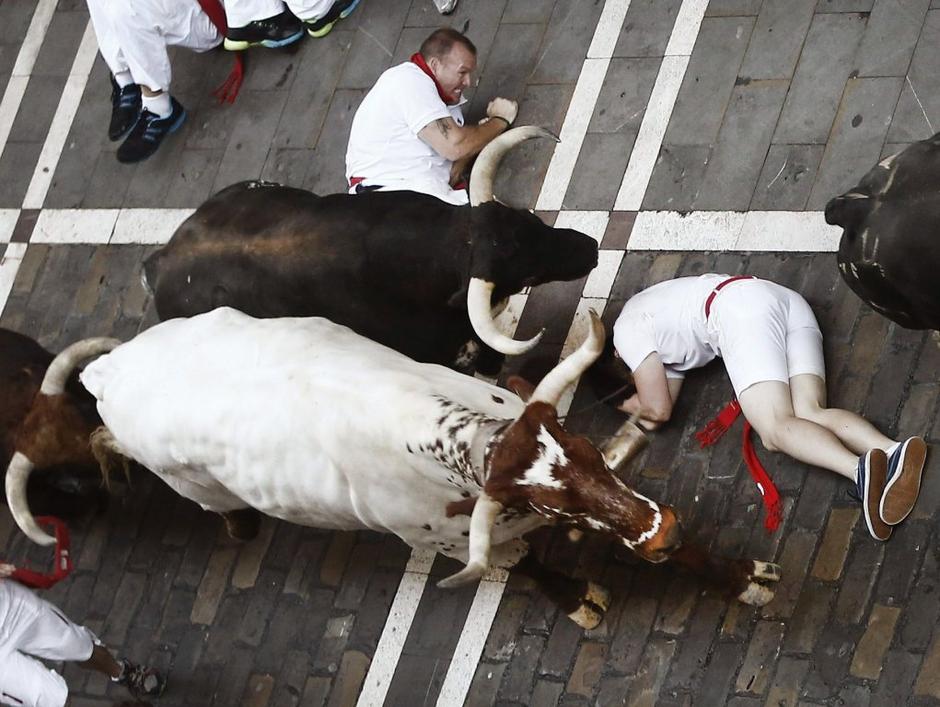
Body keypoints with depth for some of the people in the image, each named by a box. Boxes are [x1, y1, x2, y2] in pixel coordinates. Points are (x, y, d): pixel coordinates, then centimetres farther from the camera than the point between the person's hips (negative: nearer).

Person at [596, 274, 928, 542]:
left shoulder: (627, 329, 11)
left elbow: (658, 409, 8)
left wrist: (622, 404, 24)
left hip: (742, 308, -9)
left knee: (776, 429, -20)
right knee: (809, 415, -11)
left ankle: (861, 469, -50)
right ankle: (893, 451, -41)